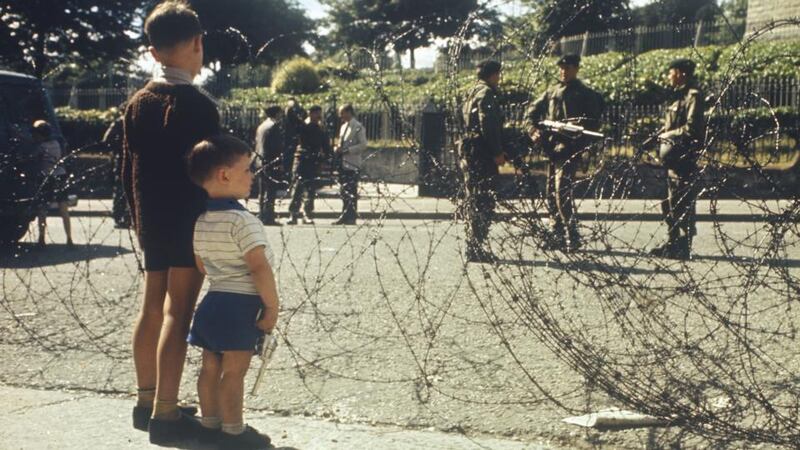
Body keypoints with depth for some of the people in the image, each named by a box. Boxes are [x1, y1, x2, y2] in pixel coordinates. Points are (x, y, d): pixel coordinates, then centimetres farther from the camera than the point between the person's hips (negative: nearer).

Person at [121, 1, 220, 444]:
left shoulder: (138, 102, 6)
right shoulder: (198, 105, -15)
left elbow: (129, 170, 11)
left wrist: (138, 218, 19)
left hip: (152, 223, 7)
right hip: (190, 224, -7)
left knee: (152, 309, 15)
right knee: (176, 315, -6)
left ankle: (147, 400, 24)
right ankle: (165, 415, -3)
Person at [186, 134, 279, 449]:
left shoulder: (200, 222, 8)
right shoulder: (243, 221, -18)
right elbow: (259, 267, -22)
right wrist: (272, 306, -16)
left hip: (213, 301, 8)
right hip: (242, 305, -8)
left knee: (211, 366, 14)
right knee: (234, 371, -3)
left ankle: (210, 423, 23)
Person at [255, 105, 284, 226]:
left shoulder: (261, 126, 15)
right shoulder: (275, 126, -10)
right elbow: (278, 146, -15)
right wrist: (280, 163, -13)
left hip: (261, 162, 8)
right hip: (272, 163, -8)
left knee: (262, 191, 12)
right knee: (271, 191, -7)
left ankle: (262, 216, 15)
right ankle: (268, 218, -8)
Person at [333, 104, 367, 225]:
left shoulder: (358, 127, -7)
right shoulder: (343, 126, 18)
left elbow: (363, 145, -13)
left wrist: (346, 150, -17)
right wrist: (337, 148, 4)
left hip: (352, 164, -8)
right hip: (342, 163, 8)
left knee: (351, 192, -7)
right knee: (343, 191, 10)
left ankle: (351, 217, -5)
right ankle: (345, 216, 15)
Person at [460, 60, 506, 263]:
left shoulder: (473, 93, 20)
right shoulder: (486, 94, -11)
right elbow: (488, 125, -20)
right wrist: (497, 153, -19)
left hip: (469, 153, 10)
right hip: (482, 155, -10)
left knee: (474, 201, 15)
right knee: (484, 203, -9)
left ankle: (473, 246, 21)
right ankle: (476, 248, -10)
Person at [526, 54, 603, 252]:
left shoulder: (585, 94, 0)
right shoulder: (552, 92, 16)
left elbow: (594, 123, -5)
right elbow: (532, 111, 19)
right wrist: (533, 130, 3)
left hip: (570, 148, -7)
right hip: (552, 147, 7)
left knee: (562, 191, -15)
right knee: (552, 192, 9)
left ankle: (572, 237, -8)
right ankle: (556, 235, 18)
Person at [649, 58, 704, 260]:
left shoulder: (693, 96, -12)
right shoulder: (680, 96, 17)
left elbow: (691, 128, -20)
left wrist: (668, 134, -11)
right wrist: (664, 133, 5)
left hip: (684, 157, -10)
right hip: (674, 157, 10)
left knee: (683, 203, -6)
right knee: (672, 203, 14)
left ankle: (683, 247, -3)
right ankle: (673, 243, 21)